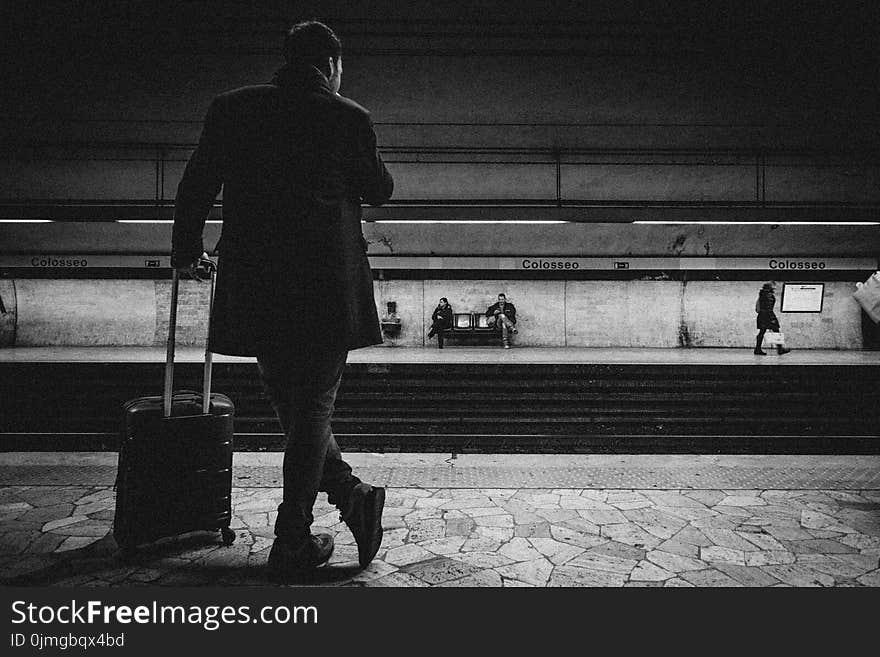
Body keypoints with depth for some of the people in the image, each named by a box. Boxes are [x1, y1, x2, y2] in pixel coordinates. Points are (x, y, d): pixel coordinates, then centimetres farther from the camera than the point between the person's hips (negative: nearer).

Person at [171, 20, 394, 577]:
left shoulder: (231, 109, 6)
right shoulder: (349, 118, -2)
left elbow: (196, 187, 11)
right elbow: (380, 191, 9)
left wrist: (186, 250, 25)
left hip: (255, 289, 3)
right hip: (329, 289, -2)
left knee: (291, 406, 17)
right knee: (313, 408, 6)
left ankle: (353, 498, 18)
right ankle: (292, 543, 10)